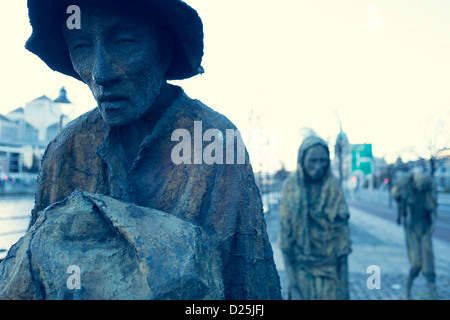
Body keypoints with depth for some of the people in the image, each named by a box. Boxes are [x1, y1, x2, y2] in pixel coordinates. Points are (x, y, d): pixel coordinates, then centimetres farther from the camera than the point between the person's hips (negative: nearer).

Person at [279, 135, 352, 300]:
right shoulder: (291, 186, -6)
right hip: (302, 267, 0)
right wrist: (291, 280, -9)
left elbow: (342, 233, -3)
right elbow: (285, 235, -5)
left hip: (330, 267, 0)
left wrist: (344, 282, -4)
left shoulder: (334, 187, -5)